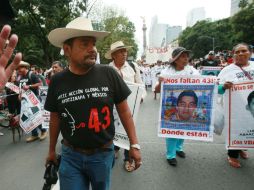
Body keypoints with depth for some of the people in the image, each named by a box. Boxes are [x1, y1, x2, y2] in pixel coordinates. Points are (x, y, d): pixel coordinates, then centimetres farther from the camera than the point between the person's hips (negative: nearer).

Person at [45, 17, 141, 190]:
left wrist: (134, 144, -4)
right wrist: (52, 150, 15)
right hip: (70, 155, 1)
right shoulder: (57, 81, -7)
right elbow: (55, 118, 6)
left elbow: (123, 110, -5)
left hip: (103, 153, 0)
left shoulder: (109, 74, -12)